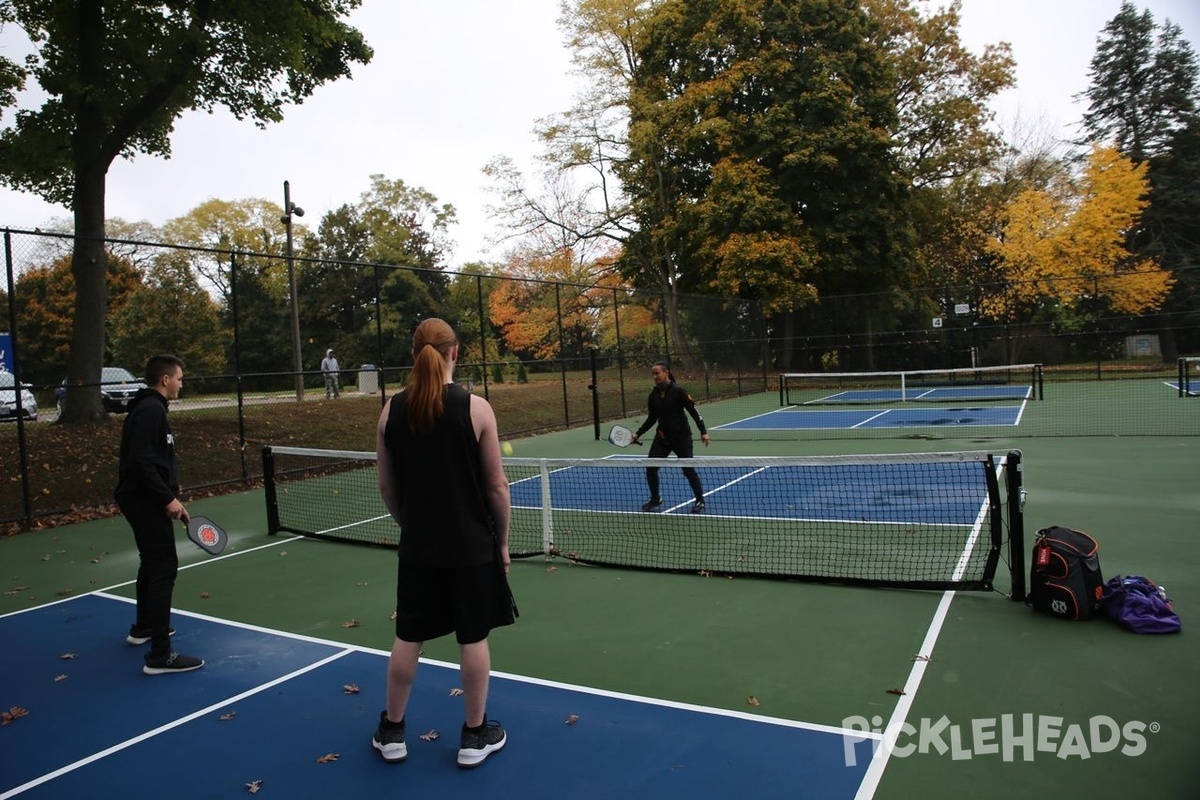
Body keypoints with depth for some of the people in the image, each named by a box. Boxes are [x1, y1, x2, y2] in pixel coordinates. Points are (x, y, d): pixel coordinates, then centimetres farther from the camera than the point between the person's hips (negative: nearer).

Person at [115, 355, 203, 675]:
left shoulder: (150, 408, 15)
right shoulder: (151, 409, -17)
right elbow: (141, 461, -25)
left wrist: (170, 498, 18)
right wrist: (168, 498, -24)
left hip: (143, 501, 11)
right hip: (146, 501, -11)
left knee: (152, 564, 24)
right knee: (164, 569, -10)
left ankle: (143, 627, 42)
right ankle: (160, 655, -8)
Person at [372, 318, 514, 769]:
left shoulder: (392, 410, -3)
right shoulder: (475, 407, -13)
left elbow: (387, 487, 4)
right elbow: (496, 485, -9)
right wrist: (502, 540, 3)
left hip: (418, 545, 3)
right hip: (472, 544, -3)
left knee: (407, 636, 16)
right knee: (473, 637, 10)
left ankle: (391, 732, 30)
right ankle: (475, 735, 24)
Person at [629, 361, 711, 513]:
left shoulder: (678, 391, -13)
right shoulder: (653, 395, 2)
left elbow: (694, 411, -13)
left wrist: (703, 432, -18)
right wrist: (638, 433, 6)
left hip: (681, 437, -5)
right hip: (662, 437, 5)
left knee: (688, 469, -5)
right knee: (650, 468, -3)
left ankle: (700, 500, 16)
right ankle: (655, 499, 20)